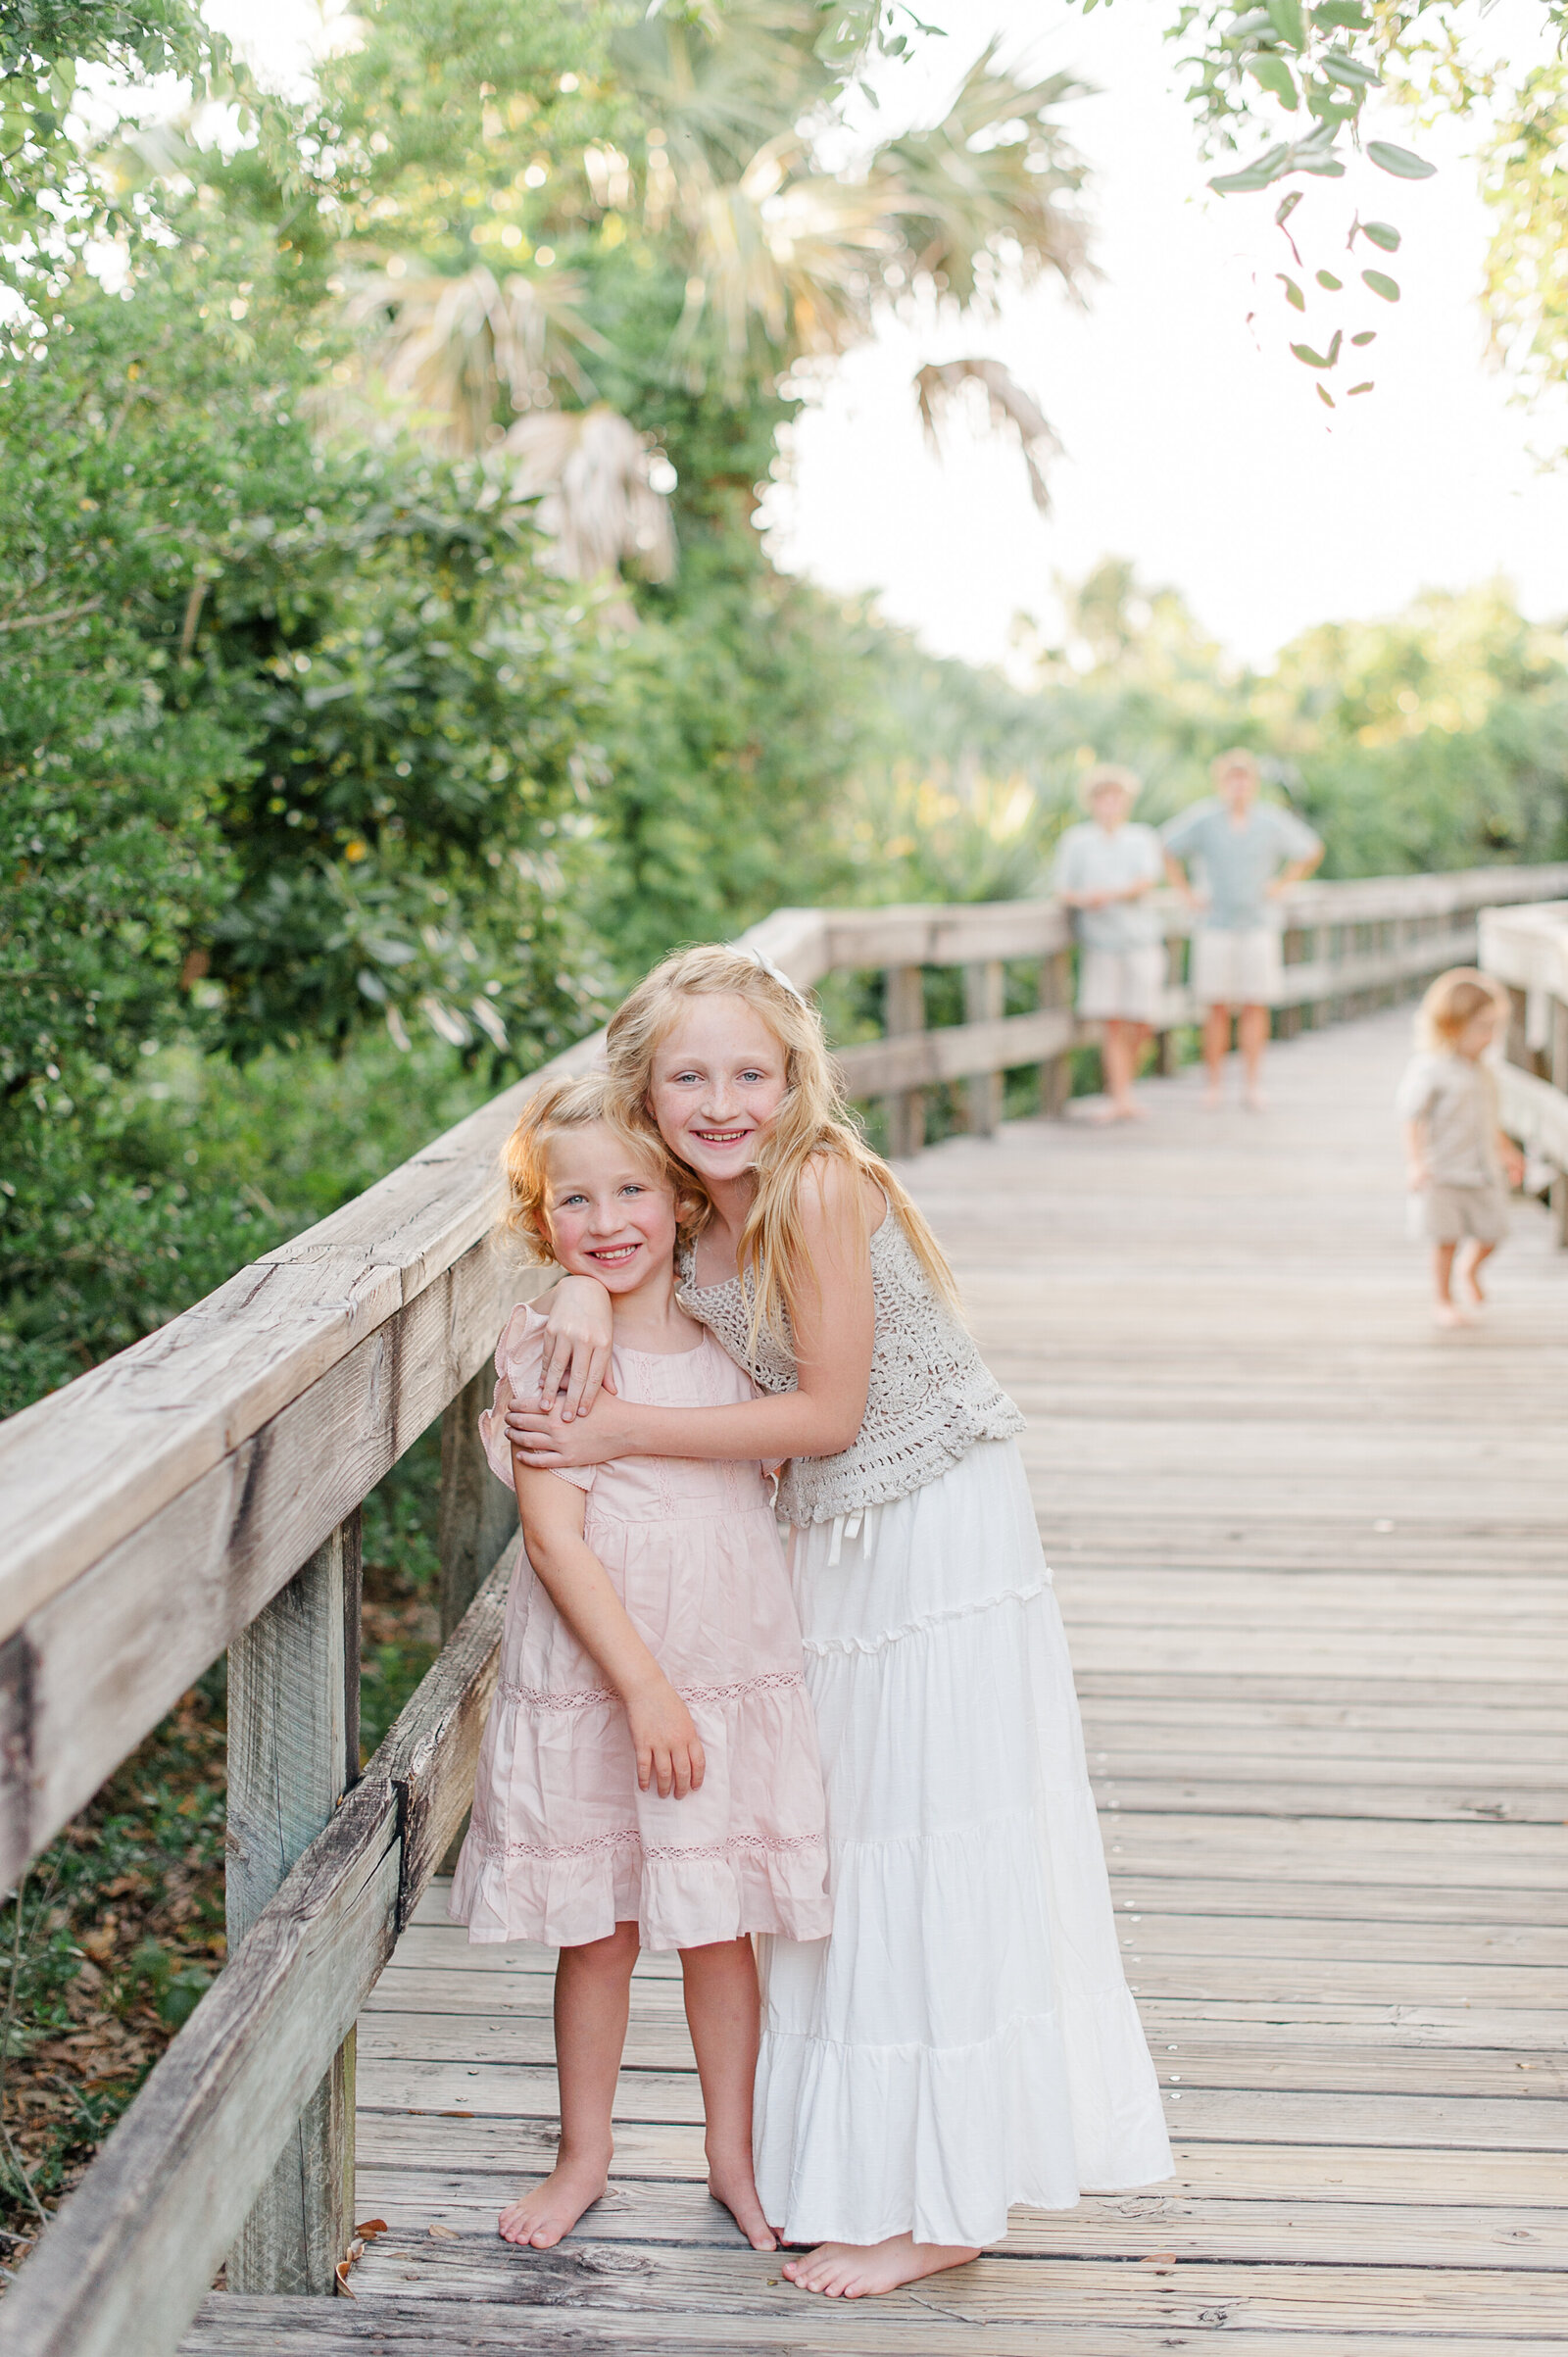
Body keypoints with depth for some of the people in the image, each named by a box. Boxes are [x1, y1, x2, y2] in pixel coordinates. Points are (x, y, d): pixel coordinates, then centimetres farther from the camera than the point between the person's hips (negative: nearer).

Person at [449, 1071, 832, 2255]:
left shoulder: (729, 1343, 3)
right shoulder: (547, 1354, -9)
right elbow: (554, 1538, -14)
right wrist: (643, 1687, -18)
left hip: (733, 1680, 3)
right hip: (592, 1688, -3)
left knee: (722, 1925, 12)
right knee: (598, 1933, 10)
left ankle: (733, 2153, 28)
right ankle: (585, 2152, 29)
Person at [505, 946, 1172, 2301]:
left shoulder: (818, 1185, -23)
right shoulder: (702, 1204, -2)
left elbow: (828, 1411, -21)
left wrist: (626, 1432, -18)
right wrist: (590, 1288, -8)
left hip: (935, 1533, -8)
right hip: (840, 1535, 8)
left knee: (931, 1855, 0)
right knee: (849, 1851, 16)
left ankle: (939, 2203, 13)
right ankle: (867, 2163, 31)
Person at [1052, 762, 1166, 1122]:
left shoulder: (1142, 839, 11)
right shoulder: (1075, 841, 10)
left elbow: (1147, 882, -5)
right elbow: (1062, 892, 6)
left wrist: (1111, 894, -22)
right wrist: (1081, 899, -18)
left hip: (1141, 940, 1)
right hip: (1101, 943, -1)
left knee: (1141, 1024, -3)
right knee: (1114, 1025, -7)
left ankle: (1117, 1088, 16)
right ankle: (1122, 1099, -5)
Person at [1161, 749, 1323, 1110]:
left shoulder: (1271, 821, 3)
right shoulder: (1202, 819, 0)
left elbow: (1310, 851, 18)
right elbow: (1166, 849, 11)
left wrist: (1282, 884, 9)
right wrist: (1186, 893, 5)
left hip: (1258, 927, 1)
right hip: (1215, 927, -1)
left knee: (1254, 1006, -1)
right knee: (1216, 1007, -3)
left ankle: (1252, 1084, 4)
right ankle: (1214, 1083, 4)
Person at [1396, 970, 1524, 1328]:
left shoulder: (1479, 1070, 9)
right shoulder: (1429, 1069, -16)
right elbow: (1412, 1117, -17)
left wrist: (1506, 1151, 28)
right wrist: (1415, 1161, -25)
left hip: (1484, 1171, 7)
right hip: (1444, 1174, -7)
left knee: (1491, 1232, 8)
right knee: (1446, 1239, 1)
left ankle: (1469, 1271, 39)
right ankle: (1442, 1300, 19)